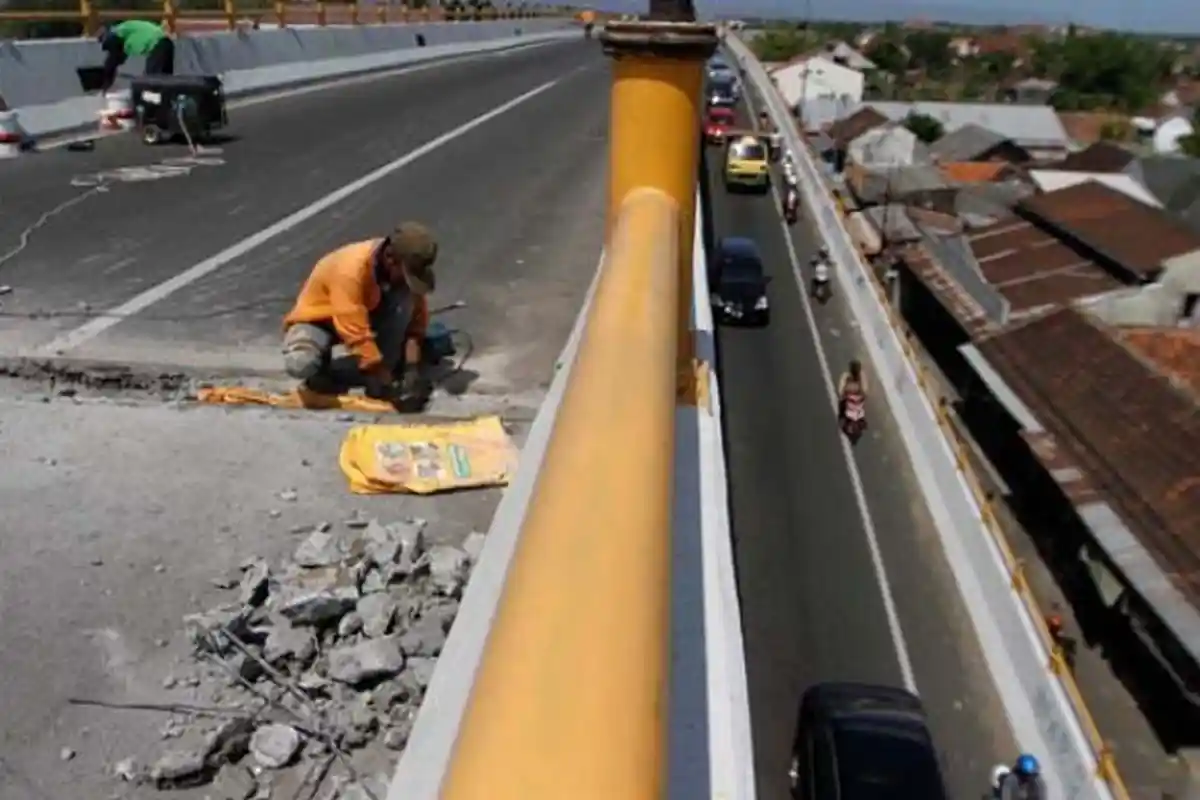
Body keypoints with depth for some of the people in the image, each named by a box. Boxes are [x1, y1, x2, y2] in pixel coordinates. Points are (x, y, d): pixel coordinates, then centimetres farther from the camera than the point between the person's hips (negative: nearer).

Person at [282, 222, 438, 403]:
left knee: (405, 297, -26)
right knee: (300, 363, -37)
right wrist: (386, 383, -36)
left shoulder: (406, 268, -20)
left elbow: (416, 319, -14)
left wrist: (413, 368, -26)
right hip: (317, 318, -5)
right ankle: (319, 367, 1)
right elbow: (358, 336, -38)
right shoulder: (350, 270, -38)